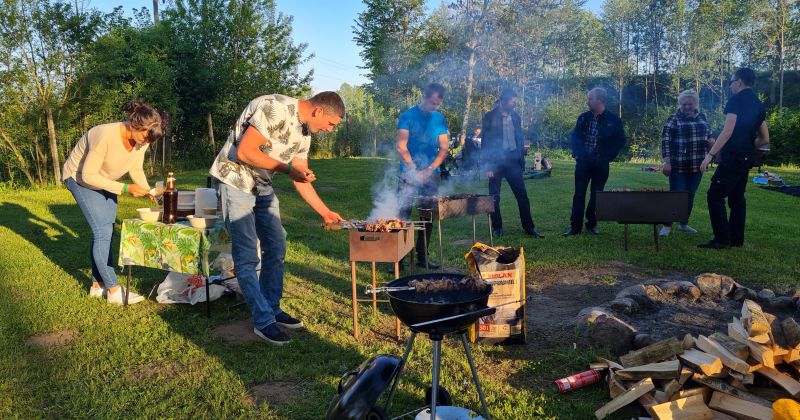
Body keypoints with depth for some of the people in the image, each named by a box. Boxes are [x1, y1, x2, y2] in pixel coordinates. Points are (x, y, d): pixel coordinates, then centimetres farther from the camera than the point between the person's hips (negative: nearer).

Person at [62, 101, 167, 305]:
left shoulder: (141, 139, -17)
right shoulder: (106, 136, -37)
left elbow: (136, 169, -1)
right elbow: (88, 175, -29)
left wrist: (147, 191, -18)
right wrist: (125, 188, -32)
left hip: (104, 181, 7)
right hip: (80, 178, -7)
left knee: (105, 232, 6)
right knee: (103, 232, -13)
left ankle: (97, 285, 16)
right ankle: (113, 290, -8)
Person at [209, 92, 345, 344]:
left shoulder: (304, 133, 5)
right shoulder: (276, 108, -23)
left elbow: (300, 179, 11)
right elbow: (243, 152, -25)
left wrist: (325, 212, 7)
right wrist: (287, 168, -22)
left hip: (262, 187, 9)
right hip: (236, 181, -9)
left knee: (276, 247, 10)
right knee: (248, 255, -7)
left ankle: (272, 309, 23)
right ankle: (264, 322, 1)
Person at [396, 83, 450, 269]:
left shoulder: (440, 119, 8)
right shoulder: (408, 116, -4)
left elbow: (444, 149, 6)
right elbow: (401, 147, -9)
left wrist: (429, 170, -8)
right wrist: (415, 171, -14)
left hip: (431, 175, 4)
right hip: (409, 175, -4)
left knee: (428, 217, 7)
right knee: (403, 215, -6)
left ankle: (422, 256, 16)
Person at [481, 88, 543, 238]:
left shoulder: (515, 117, 10)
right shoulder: (490, 117, -5)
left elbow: (519, 139, 15)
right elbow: (486, 143, -6)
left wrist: (522, 160, 9)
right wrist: (488, 165, -11)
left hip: (513, 160, 4)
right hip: (496, 161, -4)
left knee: (522, 195, 1)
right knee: (494, 197, 4)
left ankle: (529, 227, 8)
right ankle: (497, 227, 16)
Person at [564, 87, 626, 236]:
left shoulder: (613, 120, -2)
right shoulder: (583, 117, 5)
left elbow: (620, 140, 3)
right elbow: (575, 136, 11)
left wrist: (608, 157, -5)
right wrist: (577, 153, -2)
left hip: (601, 164, -1)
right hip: (583, 162, 2)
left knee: (596, 195, 7)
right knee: (579, 194, 0)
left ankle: (592, 224, 19)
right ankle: (575, 225, 4)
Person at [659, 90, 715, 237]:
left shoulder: (702, 117, 12)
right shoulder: (674, 119, -5)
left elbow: (708, 134, 24)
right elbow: (666, 141, -9)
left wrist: (710, 140, 0)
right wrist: (667, 162, -17)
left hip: (697, 165, 5)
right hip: (678, 165, -5)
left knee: (690, 195, 10)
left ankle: (684, 224, 22)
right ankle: (667, 225, 5)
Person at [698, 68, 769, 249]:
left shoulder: (736, 100, -9)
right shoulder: (758, 105, 16)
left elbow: (728, 131, -20)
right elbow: (765, 139, 17)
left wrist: (710, 155, -22)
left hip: (732, 157, -9)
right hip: (746, 158, 9)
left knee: (715, 195, -7)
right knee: (737, 197, 13)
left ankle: (722, 239, -11)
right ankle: (736, 239, 14)